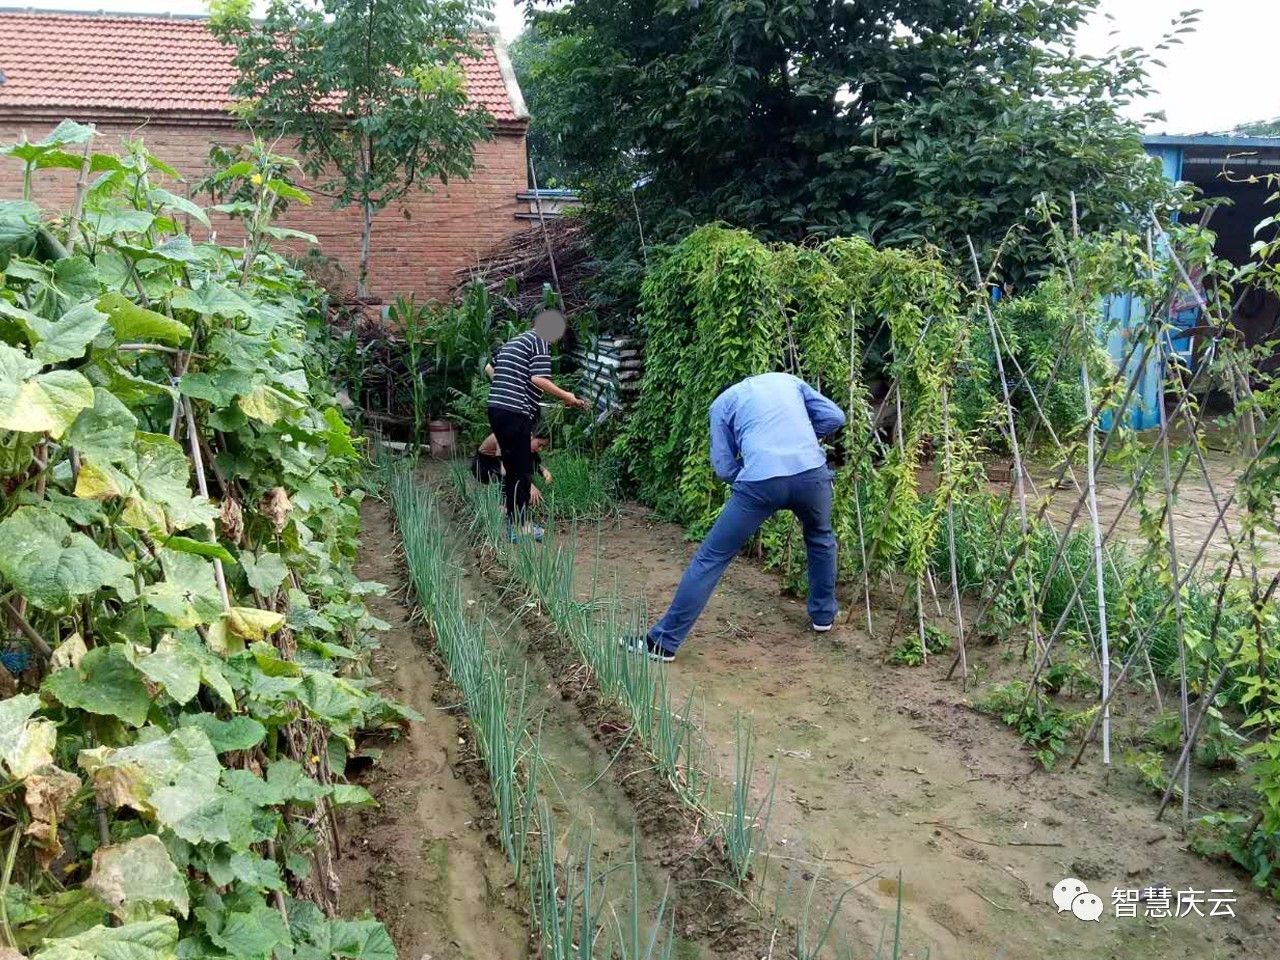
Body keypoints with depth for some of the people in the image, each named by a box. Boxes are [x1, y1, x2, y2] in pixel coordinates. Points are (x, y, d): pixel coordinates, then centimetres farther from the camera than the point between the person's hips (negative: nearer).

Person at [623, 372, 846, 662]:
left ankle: (663, 642, 9)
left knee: (710, 559, 7)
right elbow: (834, 416, 19)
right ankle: (823, 614, 45)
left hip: (760, 482, -3)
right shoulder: (787, 379, 28)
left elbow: (724, 468, 13)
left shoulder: (723, 402, 21)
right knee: (820, 538, 36)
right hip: (811, 473, 3)